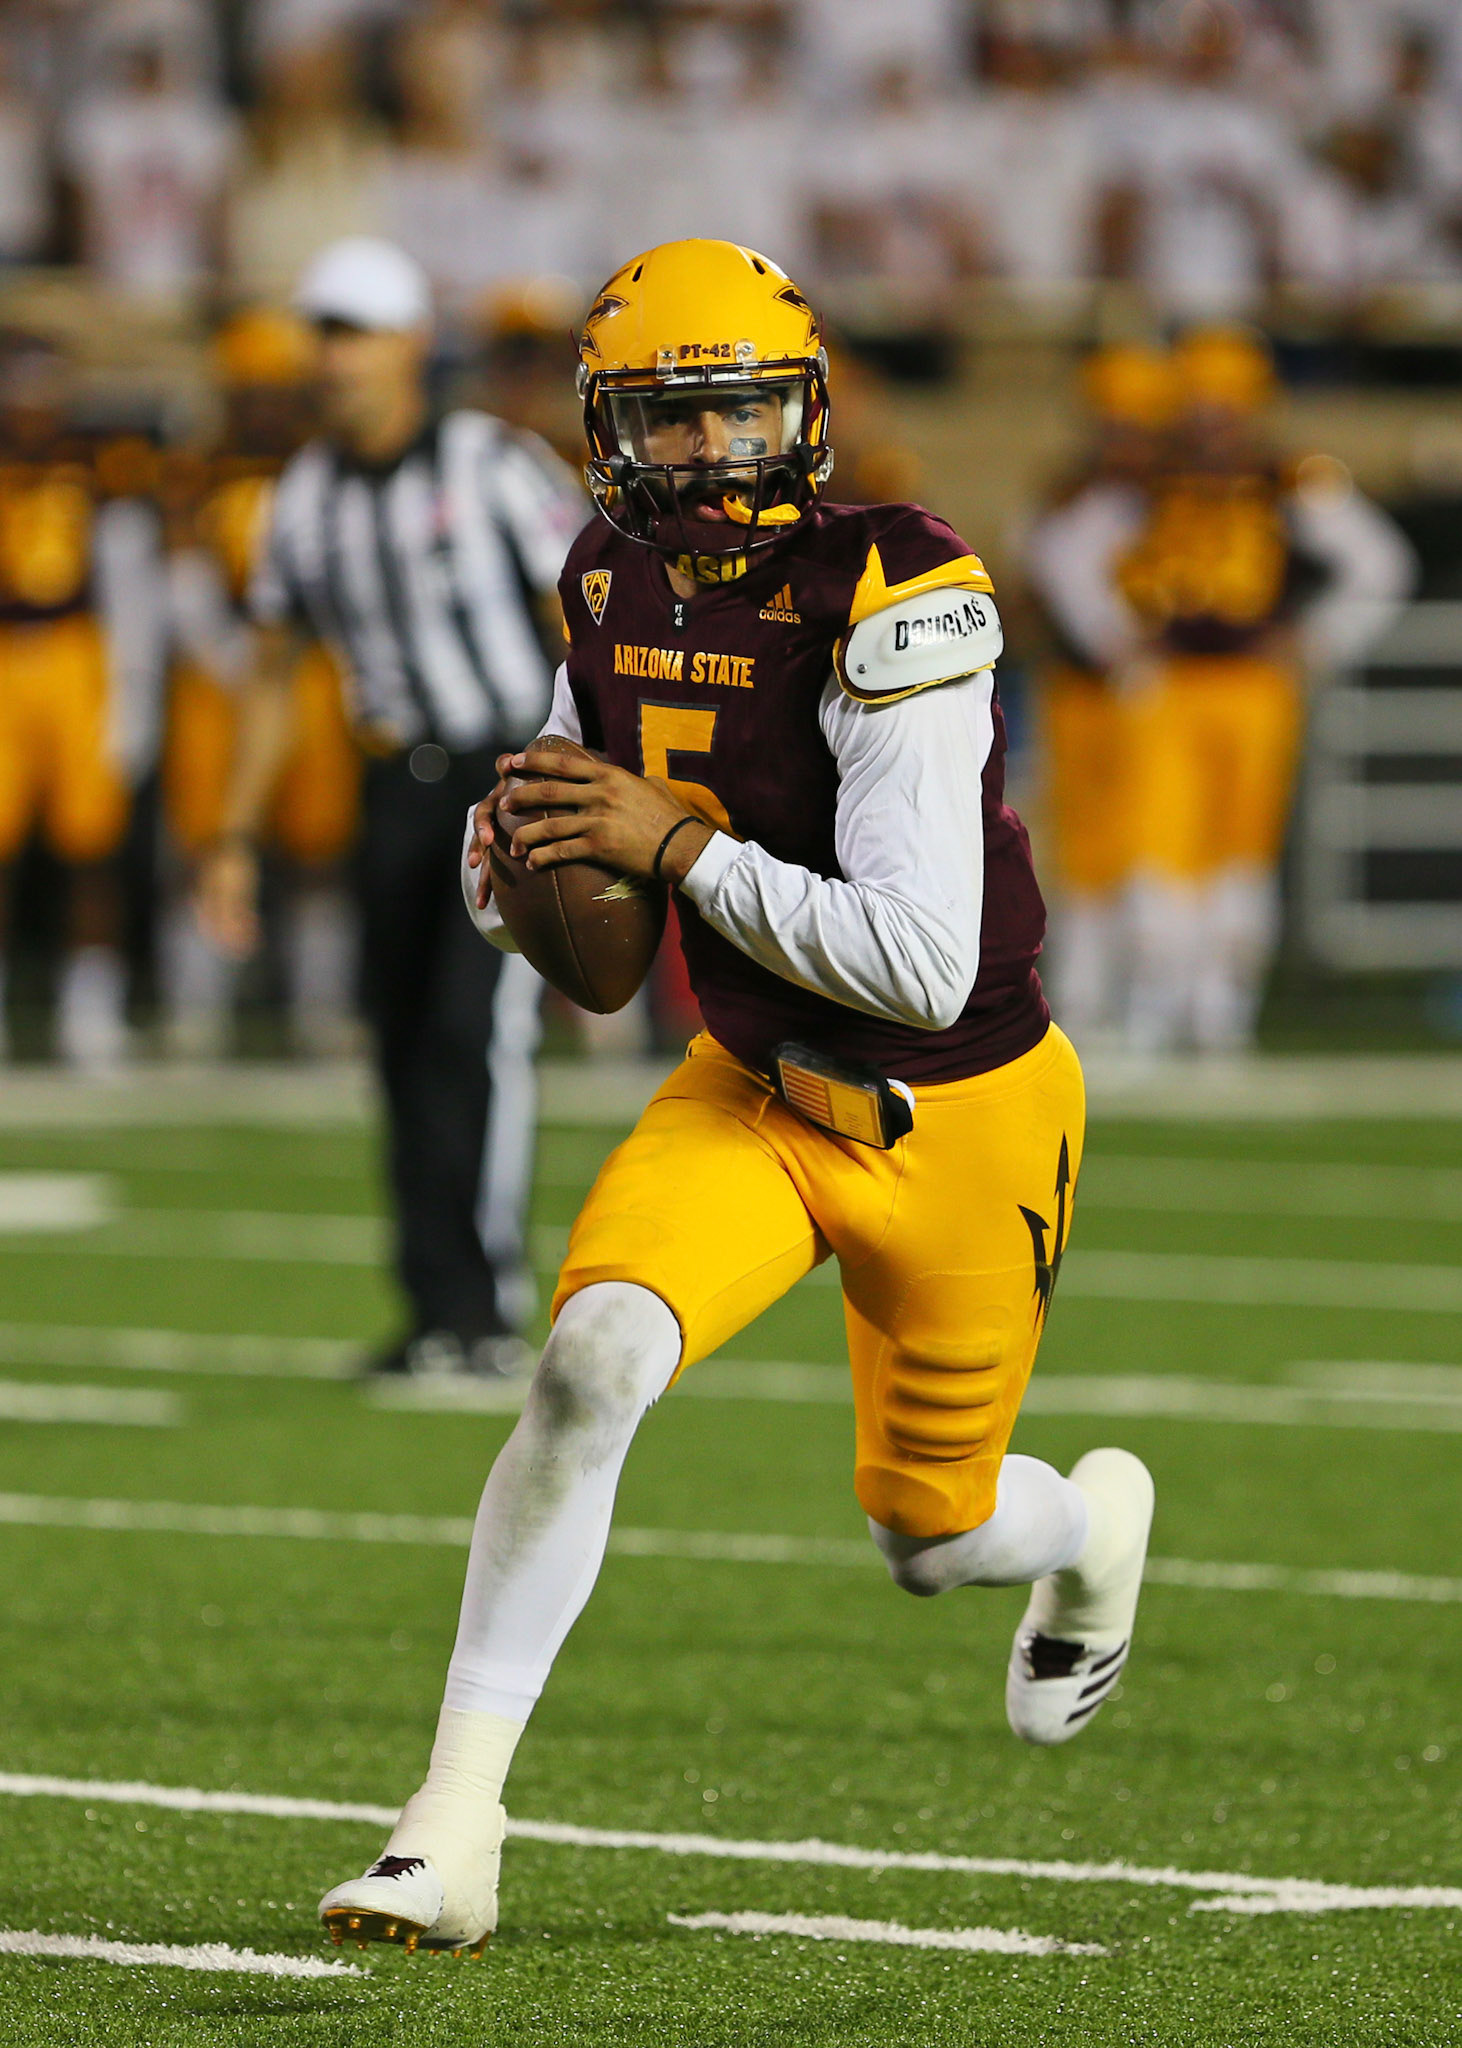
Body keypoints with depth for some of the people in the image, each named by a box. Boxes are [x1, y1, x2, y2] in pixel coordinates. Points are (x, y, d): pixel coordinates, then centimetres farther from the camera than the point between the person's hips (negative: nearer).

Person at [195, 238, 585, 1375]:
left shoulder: (499, 469, -13)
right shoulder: (308, 494, 4)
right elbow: (273, 673, 15)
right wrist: (235, 838, 12)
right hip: (403, 790, 5)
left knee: (477, 1025, -18)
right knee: (408, 1048, 3)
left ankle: (480, 1301, -14)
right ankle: (444, 1313, 10)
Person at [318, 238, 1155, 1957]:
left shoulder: (890, 611, -27)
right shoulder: (613, 594, -6)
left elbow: (925, 965, -31)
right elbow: (594, 799, 12)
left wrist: (681, 848, -32)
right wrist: (525, 853, -12)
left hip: (961, 1120, -4)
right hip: (754, 1092, 4)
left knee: (934, 1535, 13)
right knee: (591, 1361, -23)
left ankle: (1096, 1520, 53)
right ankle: (456, 1828, -20)